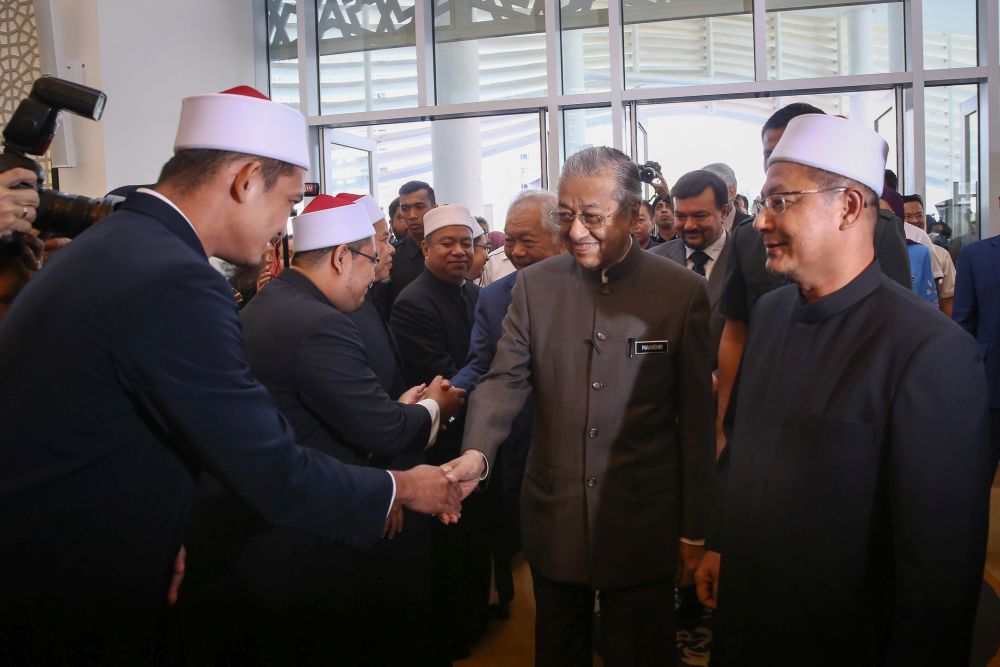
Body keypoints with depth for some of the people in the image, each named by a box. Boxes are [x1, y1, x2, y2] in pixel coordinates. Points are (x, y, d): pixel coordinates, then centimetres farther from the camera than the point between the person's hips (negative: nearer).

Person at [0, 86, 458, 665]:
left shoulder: (117, 241, 4)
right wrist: (401, 488, -8)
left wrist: (160, 538, 13)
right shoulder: (174, 282, -26)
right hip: (68, 603, -9)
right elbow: (277, 477, -22)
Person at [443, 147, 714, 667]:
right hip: (553, 521, 2)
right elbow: (506, 379, -6)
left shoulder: (683, 291, -7)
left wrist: (693, 530, -1)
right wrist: (477, 453, -26)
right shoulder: (534, 284, 0)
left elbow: (696, 420, -4)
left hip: (643, 526, -2)